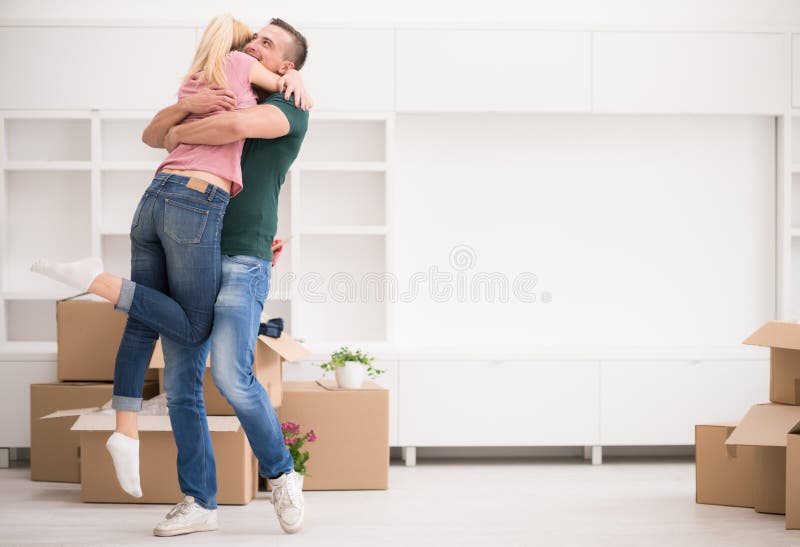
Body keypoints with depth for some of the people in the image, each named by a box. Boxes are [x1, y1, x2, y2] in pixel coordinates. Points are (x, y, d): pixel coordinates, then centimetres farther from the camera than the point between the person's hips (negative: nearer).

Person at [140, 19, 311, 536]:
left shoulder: (291, 108, -1)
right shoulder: (222, 106, 23)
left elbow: (237, 125, -23)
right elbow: (153, 136, 13)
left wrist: (180, 133, -5)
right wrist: (190, 102, -6)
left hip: (242, 260, -7)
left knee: (231, 376, -22)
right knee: (180, 386, 2)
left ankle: (281, 473, 1)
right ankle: (199, 504, 10)